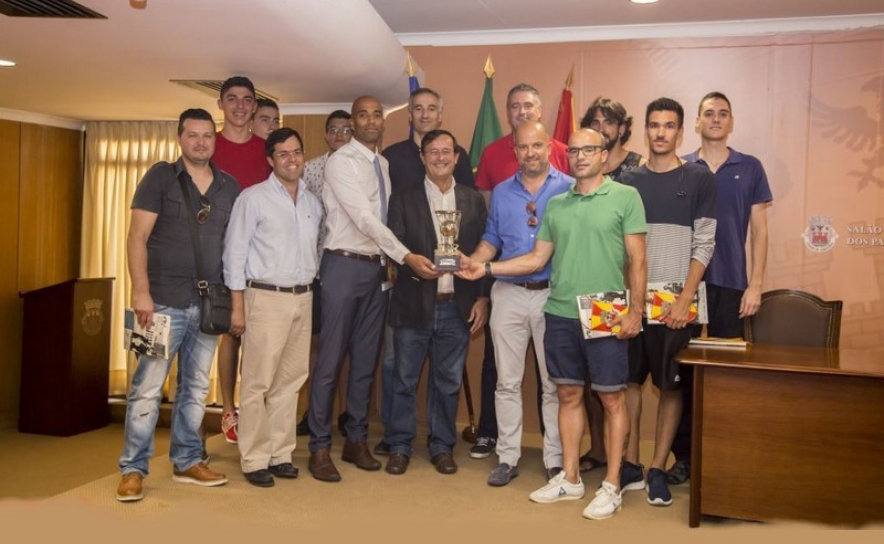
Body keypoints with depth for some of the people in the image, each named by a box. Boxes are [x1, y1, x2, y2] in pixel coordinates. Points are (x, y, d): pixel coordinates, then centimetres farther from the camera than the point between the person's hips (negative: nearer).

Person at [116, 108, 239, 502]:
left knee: (196, 388, 12)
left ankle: (187, 462, 24)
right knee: (147, 388, -1)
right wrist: (141, 291, -14)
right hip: (164, 300, -4)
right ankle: (133, 469, 10)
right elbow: (137, 237, -6)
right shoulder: (161, 177, 0)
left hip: (209, 304, 4)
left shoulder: (230, 187, 10)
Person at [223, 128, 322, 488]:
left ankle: (280, 454, 18)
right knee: (258, 383, -2)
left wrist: (313, 288, 7)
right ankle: (254, 460, 8)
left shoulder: (313, 203, 12)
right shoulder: (253, 198, -3)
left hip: (303, 298, 5)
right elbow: (234, 253, -5)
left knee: (290, 381, 9)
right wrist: (237, 307, -8)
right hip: (266, 297, -5)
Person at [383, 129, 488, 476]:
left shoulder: (474, 201, 8)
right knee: (405, 380, 7)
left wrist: (482, 298, 1)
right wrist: (415, 267, -21)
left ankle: (442, 447, 24)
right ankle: (399, 446, 21)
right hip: (414, 305, -1)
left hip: (457, 307, 1)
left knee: (448, 382, 10)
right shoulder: (403, 200, 4)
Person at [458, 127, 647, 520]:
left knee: (612, 399, 3)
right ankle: (569, 479, 24)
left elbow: (637, 260, -4)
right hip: (560, 314, 5)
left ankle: (611, 486, 14)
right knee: (568, 396, 12)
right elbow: (537, 259, 12)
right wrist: (485, 268, 5)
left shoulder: (625, 197, -1)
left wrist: (635, 310, -11)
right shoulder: (556, 205, 11)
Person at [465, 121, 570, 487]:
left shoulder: (569, 189, 0)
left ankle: (556, 460, 16)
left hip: (554, 294, -3)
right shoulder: (501, 192, 12)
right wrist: (471, 263, -4)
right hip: (508, 294, 3)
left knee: (554, 383, 5)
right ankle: (507, 457, 18)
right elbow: (492, 240, 14)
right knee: (507, 381, 7)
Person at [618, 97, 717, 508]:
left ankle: (658, 470, 12)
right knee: (629, 380, 6)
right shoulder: (628, 182, 10)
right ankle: (630, 466, 16)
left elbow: (704, 245, -3)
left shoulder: (699, 179, 3)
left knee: (670, 385, 3)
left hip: (675, 300, -2)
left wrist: (684, 299, -12)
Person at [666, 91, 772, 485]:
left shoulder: (750, 168, 7)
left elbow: (759, 230, 5)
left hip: (730, 284, 0)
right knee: (683, 369, 4)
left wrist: (755, 285, -3)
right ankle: (684, 455, 15)